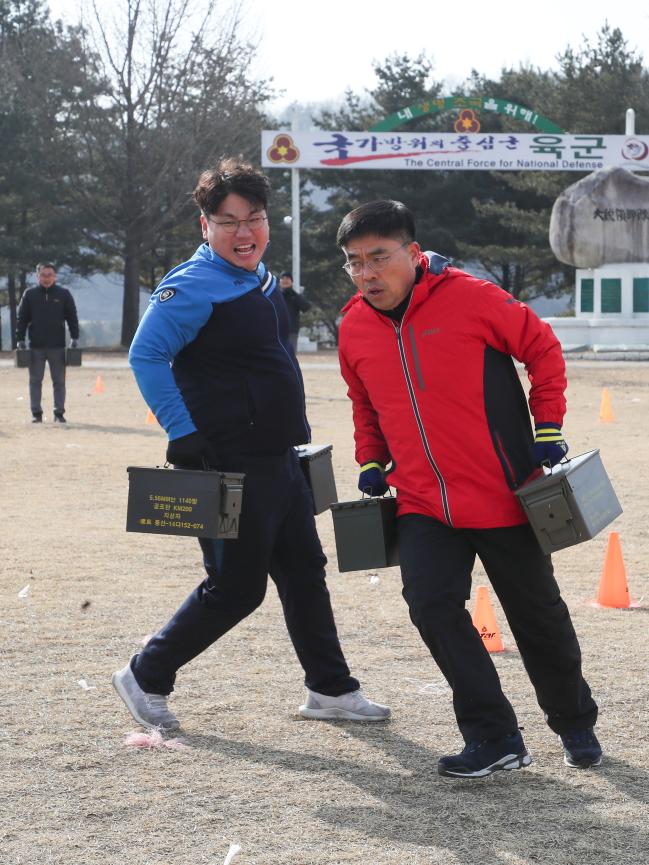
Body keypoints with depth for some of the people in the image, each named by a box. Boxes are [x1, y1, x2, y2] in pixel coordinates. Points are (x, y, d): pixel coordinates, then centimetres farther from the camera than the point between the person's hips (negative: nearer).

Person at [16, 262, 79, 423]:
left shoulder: (64, 294, 3)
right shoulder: (30, 294, 4)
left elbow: (72, 318, 6)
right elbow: (21, 318, 5)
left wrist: (74, 339, -2)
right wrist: (20, 340, -2)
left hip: (57, 346, 0)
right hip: (36, 347, 0)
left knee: (59, 381, 3)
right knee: (35, 380, 4)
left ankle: (59, 412, 9)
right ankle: (36, 413, 9)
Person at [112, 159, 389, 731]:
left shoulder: (262, 280, 13)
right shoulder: (195, 287, -16)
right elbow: (146, 356, -21)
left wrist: (296, 436, 22)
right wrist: (184, 434, -24)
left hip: (280, 460, 9)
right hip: (230, 468, -9)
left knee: (305, 573, 14)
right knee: (236, 588, -3)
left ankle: (331, 689, 26)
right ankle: (146, 678, 13)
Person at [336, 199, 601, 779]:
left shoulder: (471, 298, -12)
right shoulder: (354, 328, 2)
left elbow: (543, 349, -3)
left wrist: (548, 429, -5)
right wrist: (372, 462, 11)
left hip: (503, 495, -3)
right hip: (422, 504, 4)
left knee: (537, 613, 9)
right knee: (430, 603, -15)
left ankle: (575, 724, 33)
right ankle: (494, 737, -3)